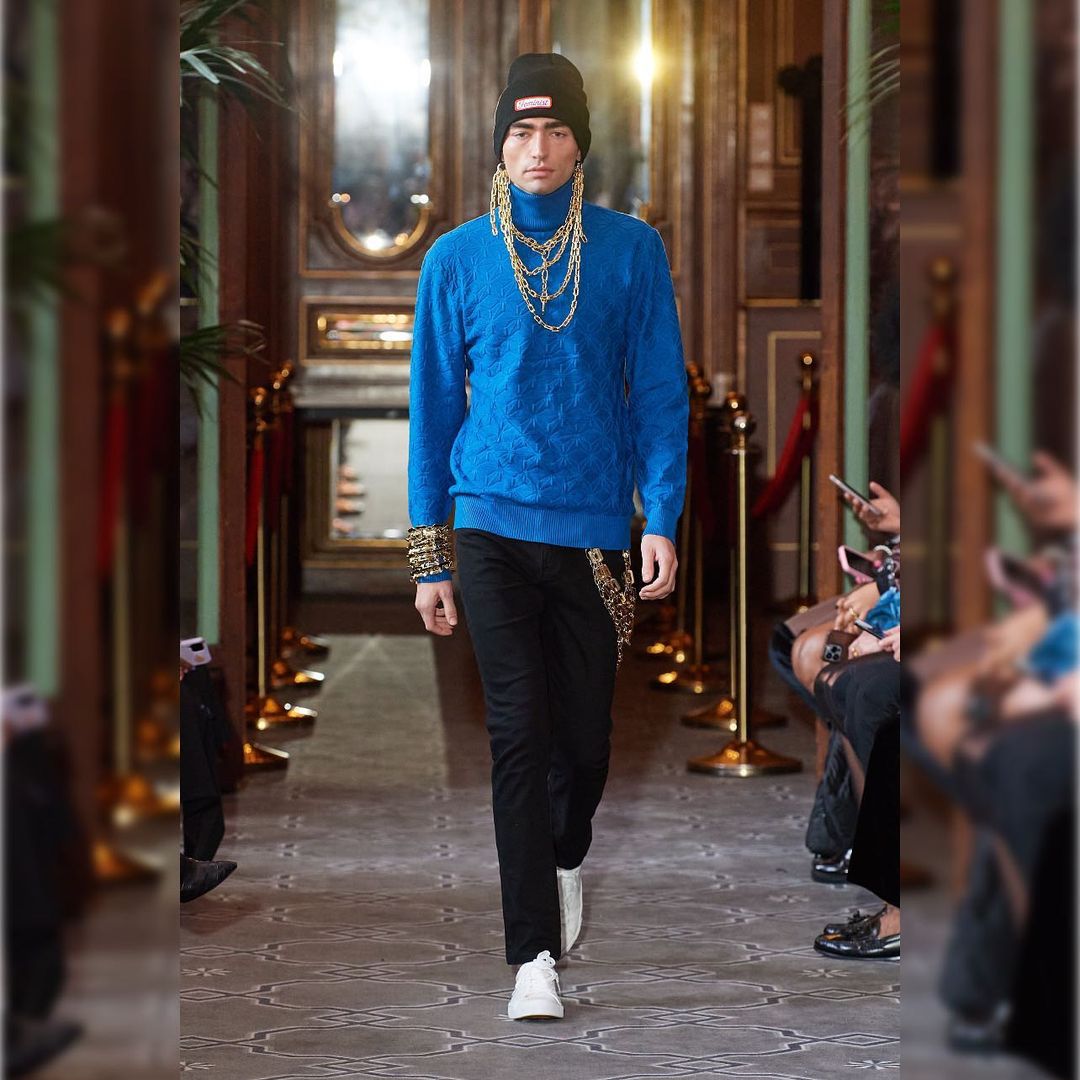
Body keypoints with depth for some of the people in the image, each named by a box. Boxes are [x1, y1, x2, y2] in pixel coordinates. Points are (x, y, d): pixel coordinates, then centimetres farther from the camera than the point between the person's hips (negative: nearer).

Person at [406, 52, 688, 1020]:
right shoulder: (457, 261, 2)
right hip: (493, 529, -1)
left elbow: (661, 391, 2)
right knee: (520, 735, -7)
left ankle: (564, 858, 42)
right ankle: (534, 957, -5)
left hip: (596, 530, 1)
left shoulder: (631, 251, 1)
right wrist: (430, 556, 4)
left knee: (585, 735, 10)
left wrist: (662, 518, -8)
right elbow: (433, 406, 6)